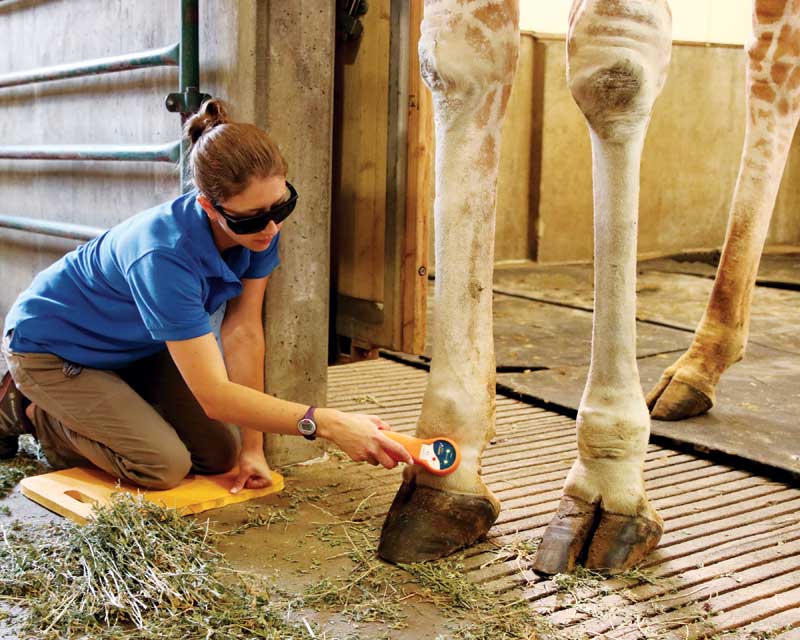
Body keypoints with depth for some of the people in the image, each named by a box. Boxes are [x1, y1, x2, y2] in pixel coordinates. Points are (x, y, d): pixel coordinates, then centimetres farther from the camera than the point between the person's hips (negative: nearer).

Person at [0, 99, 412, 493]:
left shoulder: (260, 229, -21)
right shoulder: (165, 255, -41)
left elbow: (243, 333, -15)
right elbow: (214, 396, -41)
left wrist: (252, 449, -16)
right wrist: (328, 424, -48)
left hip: (137, 347, 7)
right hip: (50, 344, -7)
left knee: (221, 455, -2)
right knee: (164, 466, -20)